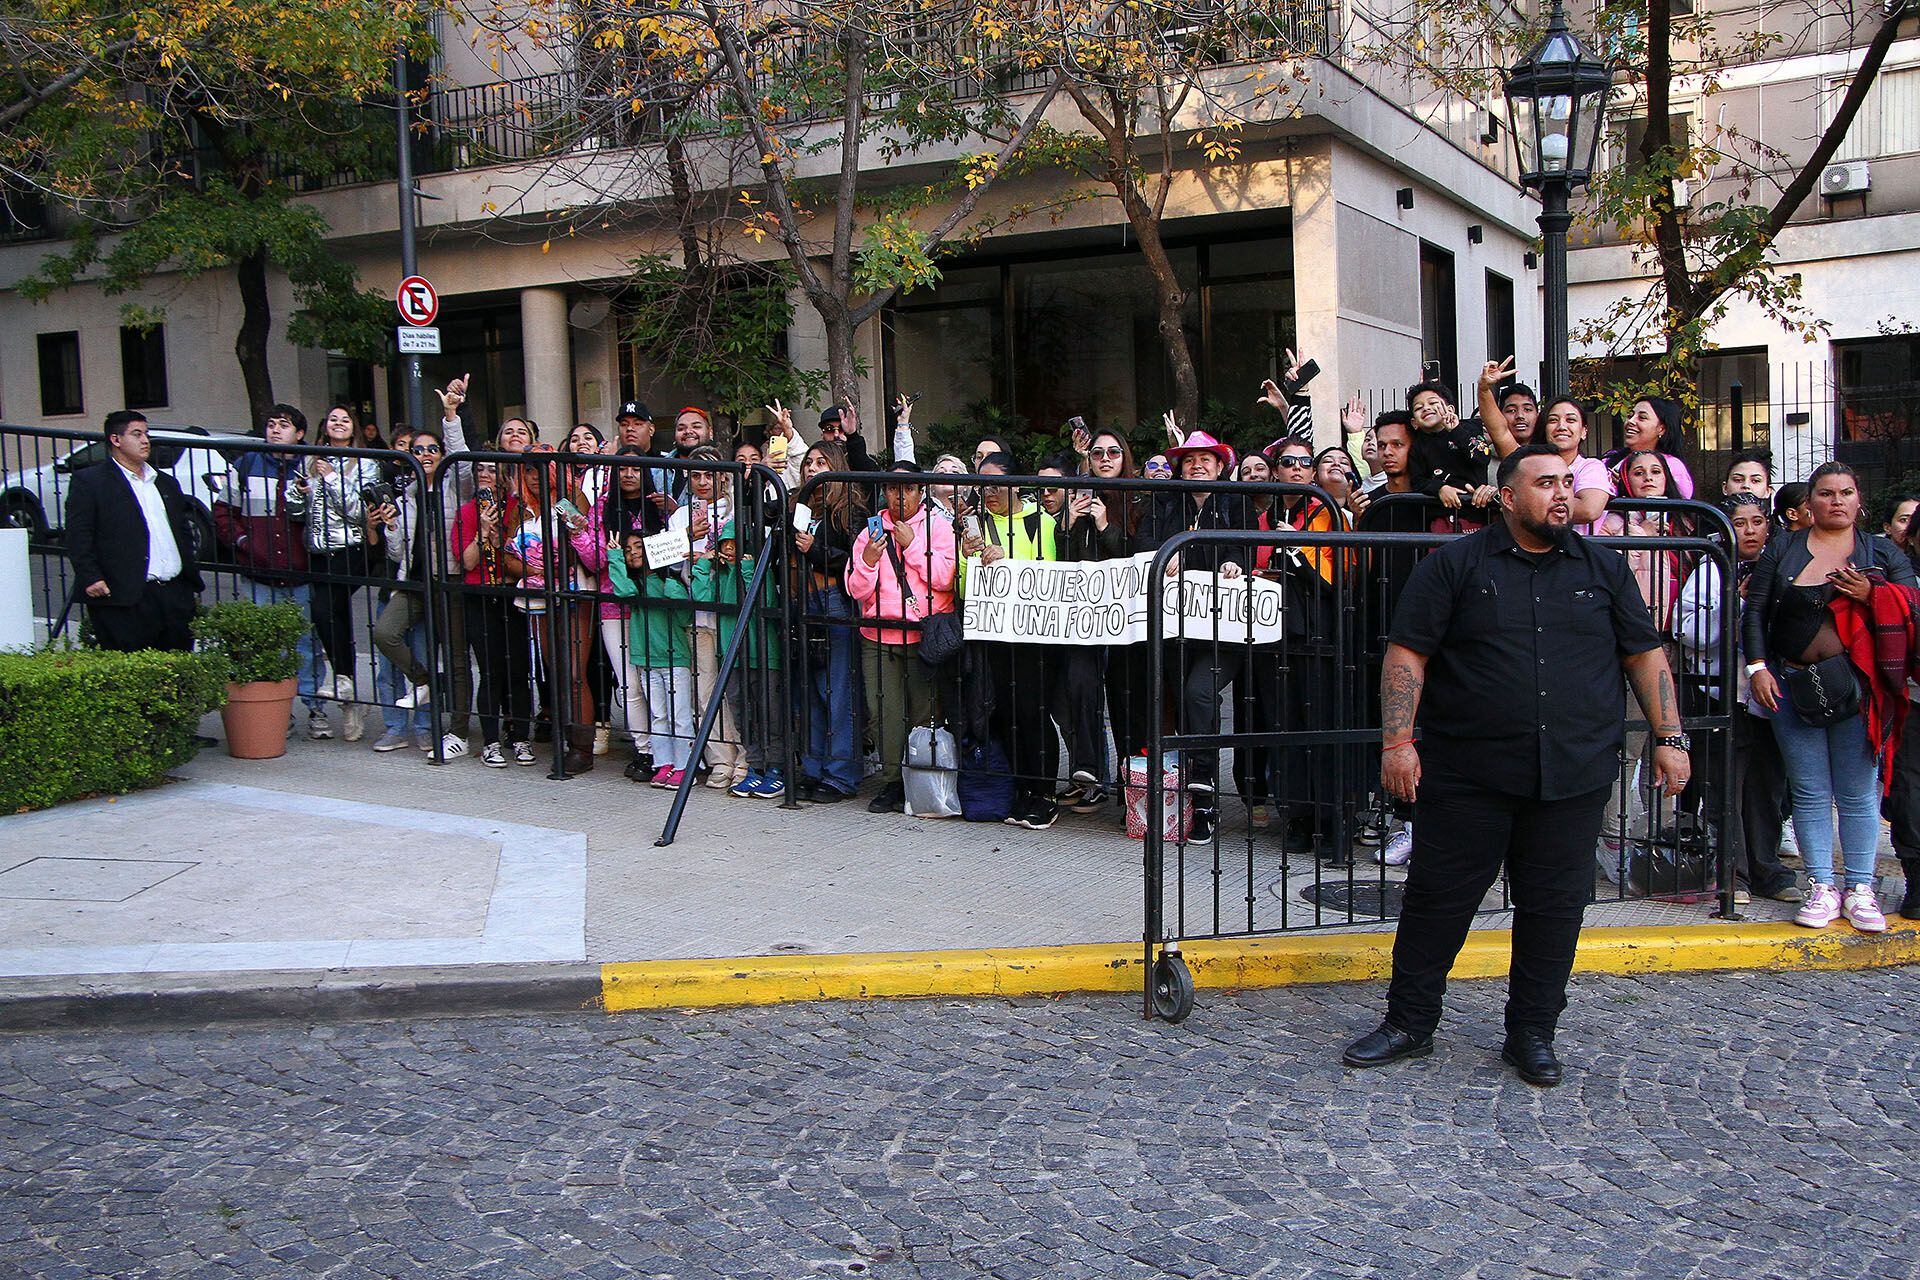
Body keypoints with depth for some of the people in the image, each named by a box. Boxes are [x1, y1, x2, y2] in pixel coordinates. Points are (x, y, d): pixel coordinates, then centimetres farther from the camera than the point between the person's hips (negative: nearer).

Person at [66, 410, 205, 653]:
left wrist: (193, 585, 19)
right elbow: (78, 537, -5)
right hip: (126, 600, -6)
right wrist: (90, 578, -16)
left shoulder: (166, 483, 22)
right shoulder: (89, 481, 2)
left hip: (176, 594, 6)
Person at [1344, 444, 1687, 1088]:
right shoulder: (1456, 564, 2)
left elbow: (1644, 654, 15)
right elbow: (1407, 653, -2)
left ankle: (1532, 1034, 22)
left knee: (1554, 907, 7)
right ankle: (1408, 1023, 18)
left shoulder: (1603, 569, 12)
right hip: (1467, 772, -2)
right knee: (1438, 899, 4)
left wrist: (1670, 738, 7)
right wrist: (1397, 740, -11)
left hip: (1574, 776, 3)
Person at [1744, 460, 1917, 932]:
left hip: (1858, 686, -1)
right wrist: (1758, 667, -5)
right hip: (1791, 685, 1)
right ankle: (1822, 888, 12)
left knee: (1858, 794, 3)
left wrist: (1871, 596, -13)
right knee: (1810, 794, 4)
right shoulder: (1782, 548, 9)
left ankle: (1860, 889, 13)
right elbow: (1754, 612, 6)